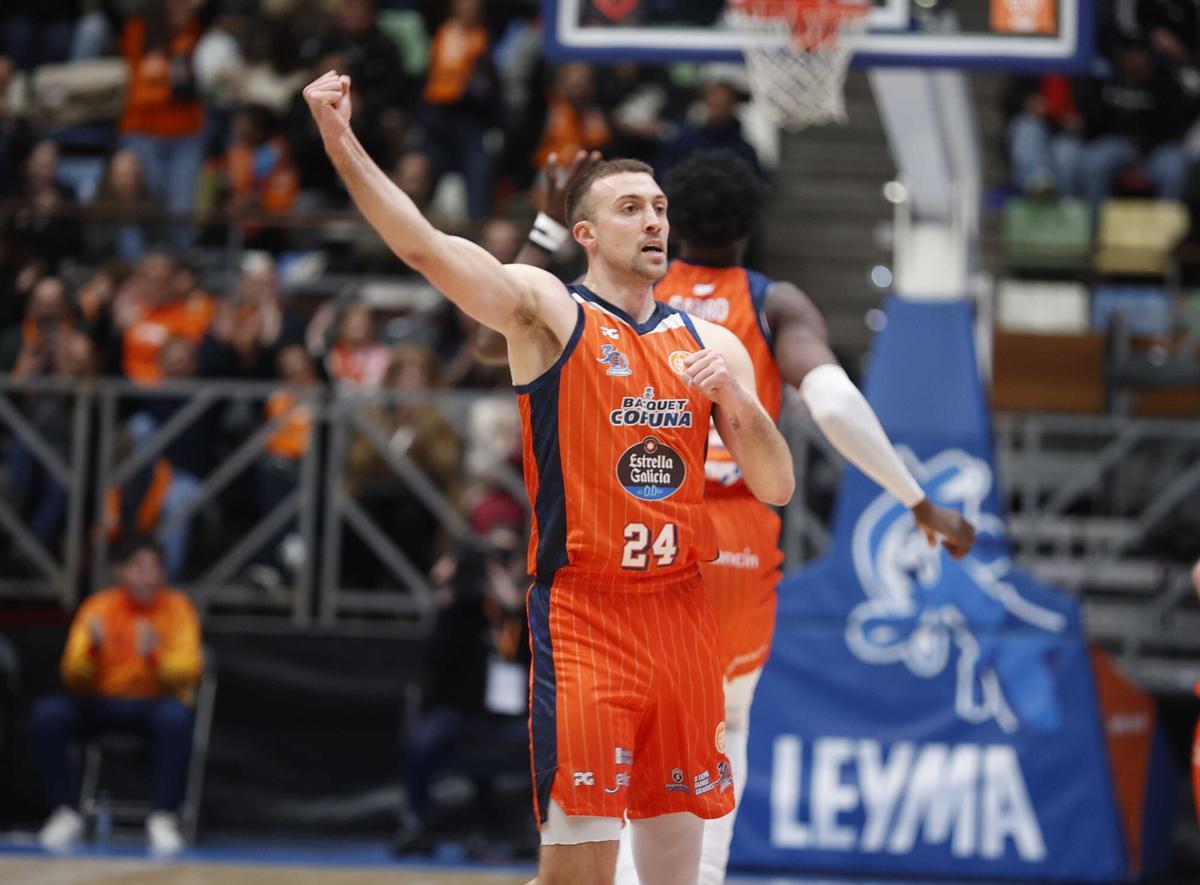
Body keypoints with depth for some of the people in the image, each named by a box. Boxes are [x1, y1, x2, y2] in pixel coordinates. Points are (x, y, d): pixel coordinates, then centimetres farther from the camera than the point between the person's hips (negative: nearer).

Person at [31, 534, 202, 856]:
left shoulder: (177, 608, -3)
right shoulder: (97, 608, -2)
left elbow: (188, 672, -12)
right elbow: (74, 679, -5)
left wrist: (154, 656, -31)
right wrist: (91, 650, -26)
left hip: (155, 703, -1)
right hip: (103, 704, 1)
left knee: (176, 717, -37)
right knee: (48, 713, -27)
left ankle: (163, 818, -28)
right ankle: (64, 815, -17)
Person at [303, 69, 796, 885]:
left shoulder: (709, 343, 12)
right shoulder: (547, 311, -1)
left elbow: (778, 489, 10)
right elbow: (420, 243, -15)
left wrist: (736, 399, -8)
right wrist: (339, 141, -27)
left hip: (682, 614, 5)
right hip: (580, 615, -5)